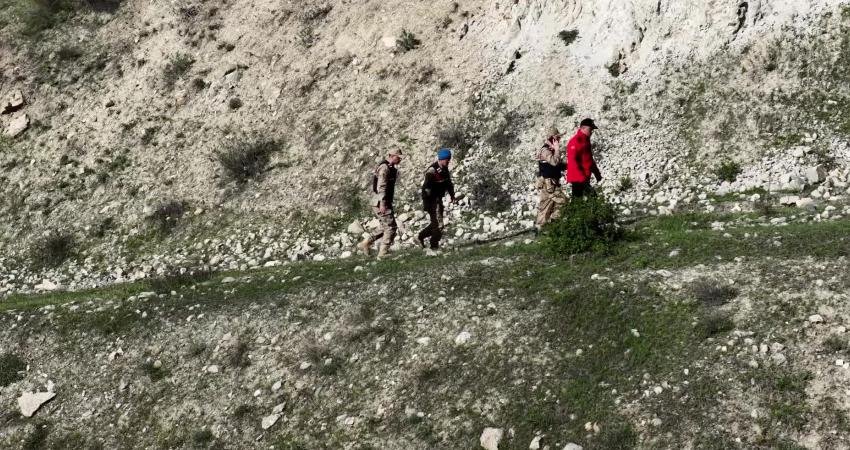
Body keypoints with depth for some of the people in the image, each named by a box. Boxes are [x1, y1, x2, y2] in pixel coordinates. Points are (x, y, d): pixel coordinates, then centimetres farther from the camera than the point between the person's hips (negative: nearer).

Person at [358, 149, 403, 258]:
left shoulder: (391, 168, 19)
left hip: (385, 203, 10)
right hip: (380, 203, -10)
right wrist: (382, 203, -26)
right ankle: (383, 252, -8)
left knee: (386, 227, 15)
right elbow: (381, 186, -22)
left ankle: (365, 243, 21)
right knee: (391, 226, -10)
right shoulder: (384, 167, -13)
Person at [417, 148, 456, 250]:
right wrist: (426, 203, -26)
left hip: (439, 199, 9)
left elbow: (448, 182, 23)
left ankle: (421, 236, 31)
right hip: (432, 200, -9)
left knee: (436, 222, 17)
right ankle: (434, 245, 3)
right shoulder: (432, 171, -21)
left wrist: (452, 195, 22)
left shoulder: (445, 169, 6)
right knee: (438, 224, -7)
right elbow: (426, 188, -24)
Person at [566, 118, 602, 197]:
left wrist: (597, 173, 22)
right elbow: (572, 161, -21)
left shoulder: (586, 141, 16)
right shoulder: (575, 142, -15)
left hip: (585, 179, 10)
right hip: (577, 179, -10)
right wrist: (581, 176, -24)